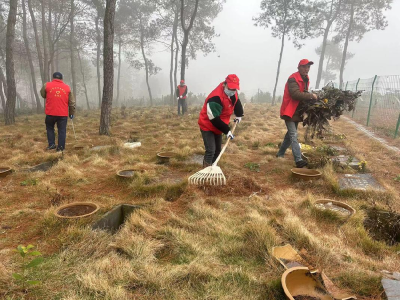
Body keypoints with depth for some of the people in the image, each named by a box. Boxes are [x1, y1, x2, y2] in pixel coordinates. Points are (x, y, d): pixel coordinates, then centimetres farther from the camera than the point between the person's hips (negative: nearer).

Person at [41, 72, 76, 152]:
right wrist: (71, 113, 15)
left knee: (50, 128, 20)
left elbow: (43, 94, 19)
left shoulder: (47, 85, 1)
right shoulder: (67, 87, 5)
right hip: (63, 114, 0)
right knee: (62, 130, 6)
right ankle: (60, 147, 5)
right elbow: (72, 102, 7)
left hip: (50, 113, 0)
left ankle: (51, 144, 14)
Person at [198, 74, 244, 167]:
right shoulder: (216, 98, -32)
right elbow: (214, 119, -32)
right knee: (210, 150, -17)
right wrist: (227, 130, -27)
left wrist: (239, 115, 19)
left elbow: (236, 102, 19)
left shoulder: (232, 93, -6)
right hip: (207, 126, -9)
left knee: (217, 150, 14)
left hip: (217, 127, 9)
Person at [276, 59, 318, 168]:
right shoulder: (293, 79, -18)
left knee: (290, 134, 17)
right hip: (289, 111, -10)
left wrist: (310, 98, -3)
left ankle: (280, 154, 31)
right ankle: (298, 160, -19)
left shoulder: (305, 79, 12)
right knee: (293, 135, -14)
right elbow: (296, 94, -29)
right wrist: (311, 96, -23)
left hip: (297, 111, 10)